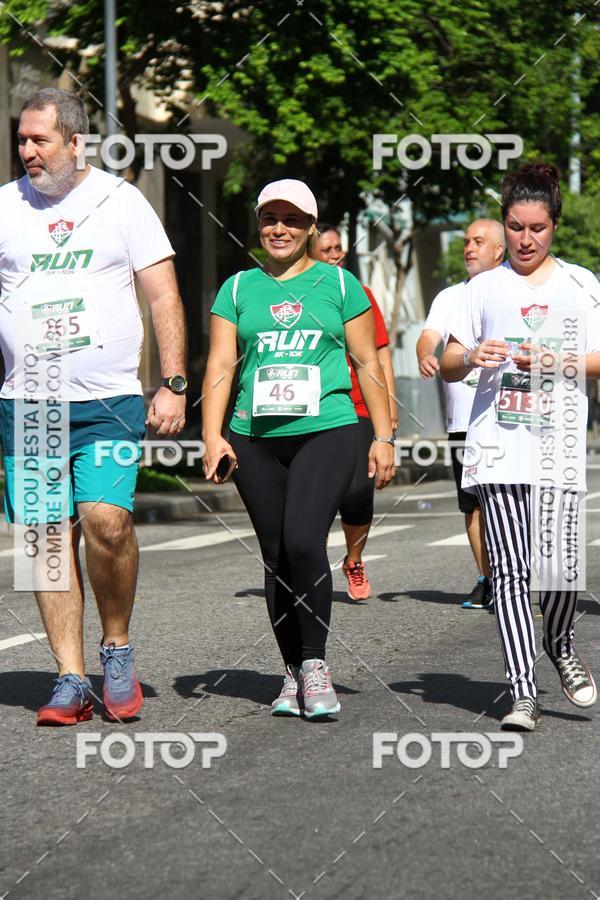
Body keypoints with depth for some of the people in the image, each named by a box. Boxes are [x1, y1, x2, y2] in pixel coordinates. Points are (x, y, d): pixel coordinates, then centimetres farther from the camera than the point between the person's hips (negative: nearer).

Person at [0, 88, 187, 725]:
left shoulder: (121, 201, 5)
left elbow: (164, 297, 5)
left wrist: (173, 385, -3)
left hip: (108, 399, -2)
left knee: (106, 519, -18)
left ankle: (117, 649, 3)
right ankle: (71, 679, 4)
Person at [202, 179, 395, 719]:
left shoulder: (339, 284, 9)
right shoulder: (238, 288, 12)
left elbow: (368, 364, 10)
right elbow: (221, 365, 7)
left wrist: (384, 437, 5)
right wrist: (213, 436, -5)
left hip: (327, 431, -3)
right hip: (256, 439, 3)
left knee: (304, 542, -19)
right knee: (276, 557, 4)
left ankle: (315, 662, -6)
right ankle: (293, 674, 14)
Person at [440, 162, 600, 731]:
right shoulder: (485, 287, 14)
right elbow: (447, 366, 14)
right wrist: (470, 357, -9)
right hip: (497, 443, 1)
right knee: (510, 571, -6)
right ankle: (523, 693, -3)